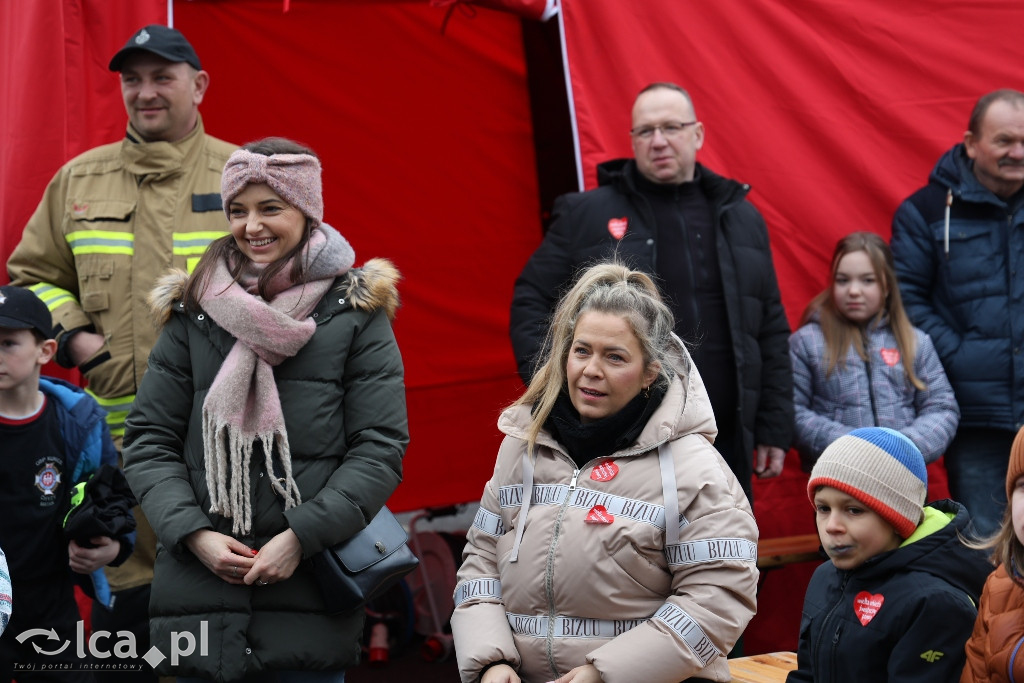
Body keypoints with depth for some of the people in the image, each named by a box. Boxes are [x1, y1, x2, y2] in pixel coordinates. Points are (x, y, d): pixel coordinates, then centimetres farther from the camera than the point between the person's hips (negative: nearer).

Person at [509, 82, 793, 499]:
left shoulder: (740, 218, 13)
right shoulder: (586, 214, 2)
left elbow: (771, 330, 14)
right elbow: (531, 301, 4)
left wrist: (774, 429, 10)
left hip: (723, 445, 4)